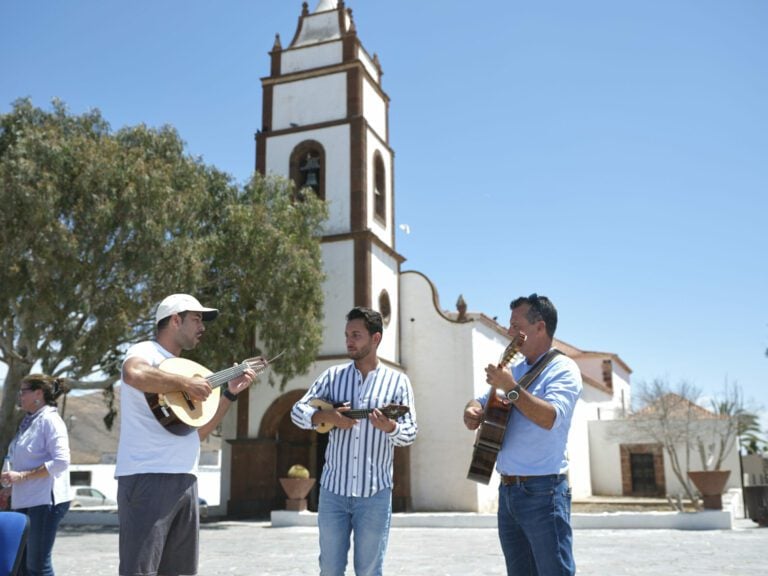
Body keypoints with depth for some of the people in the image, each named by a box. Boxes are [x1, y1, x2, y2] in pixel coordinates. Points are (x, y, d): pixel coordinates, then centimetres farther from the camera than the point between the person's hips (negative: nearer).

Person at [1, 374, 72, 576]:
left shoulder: (49, 420, -10)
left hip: (45, 500, -9)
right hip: (26, 501, 9)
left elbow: (61, 461, -20)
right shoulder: (29, 421, 16)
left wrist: (22, 476, -20)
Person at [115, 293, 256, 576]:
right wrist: (186, 383, -20)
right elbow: (133, 375, -31)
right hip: (148, 479, -8)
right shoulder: (145, 351, -4)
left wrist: (230, 393, 16)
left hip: (184, 480, 9)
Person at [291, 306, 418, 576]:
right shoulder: (333, 375, 5)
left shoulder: (397, 381, 1)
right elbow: (298, 411, 3)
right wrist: (326, 416, -16)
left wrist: (389, 427, -26)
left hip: (375, 493, -2)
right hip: (333, 488, 2)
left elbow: (410, 432, -3)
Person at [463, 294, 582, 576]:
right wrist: (473, 411, 2)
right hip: (507, 490, 8)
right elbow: (482, 402, 24)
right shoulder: (514, 370, 15)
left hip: (542, 491, -8)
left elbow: (550, 418, -24)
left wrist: (511, 389, -26)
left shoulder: (562, 369, -8)